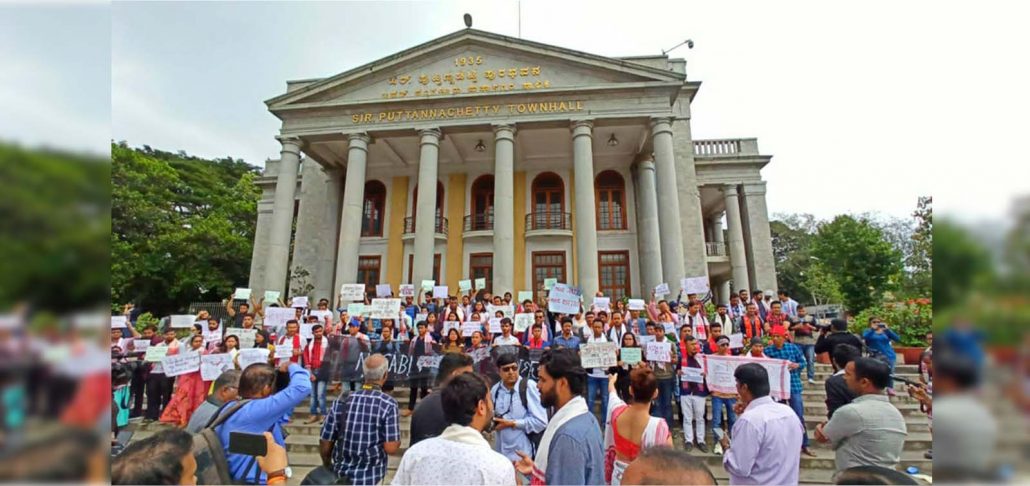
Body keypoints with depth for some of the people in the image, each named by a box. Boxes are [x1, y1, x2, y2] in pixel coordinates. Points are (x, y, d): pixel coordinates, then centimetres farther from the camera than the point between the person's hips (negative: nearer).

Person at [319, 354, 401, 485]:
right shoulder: (389, 404, -17)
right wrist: (398, 441, 1)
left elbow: (325, 443, -2)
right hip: (370, 475, -3)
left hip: (341, 473, 3)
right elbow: (391, 448, -21)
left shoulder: (342, 401, -8)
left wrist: (328, 468, 17)